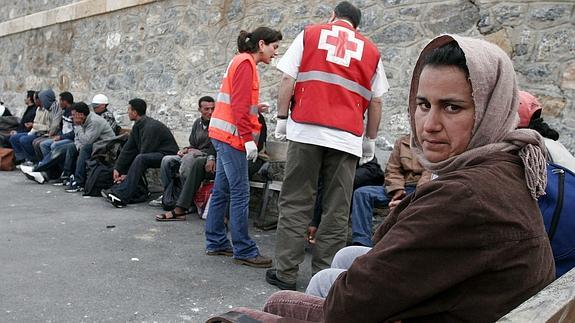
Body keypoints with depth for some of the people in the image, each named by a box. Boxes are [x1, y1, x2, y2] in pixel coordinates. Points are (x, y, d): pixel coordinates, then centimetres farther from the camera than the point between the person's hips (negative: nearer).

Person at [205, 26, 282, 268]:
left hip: (225, 135, 10)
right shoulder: (246, 63, -10)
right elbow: (239, 105, -18)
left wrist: (255, 107, 7)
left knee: (222, 191, 12)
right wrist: (248, 138, -21)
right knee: (240, 194, -7)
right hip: (233, 136, -10)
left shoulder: (242, 62, 20)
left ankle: (216, 243, 19)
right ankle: (244, 251, -2)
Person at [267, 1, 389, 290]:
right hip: (347, 137, 1)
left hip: (306, 130, -1)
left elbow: (287, 80, 5)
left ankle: (285, 273, 5)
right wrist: (370, 140, 19)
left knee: (295, 204, 3)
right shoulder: (370, 50, 17)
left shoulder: (310, 34, 14)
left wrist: (282, 118, 9)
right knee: (337, 211, 4)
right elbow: (376, 102, 13)